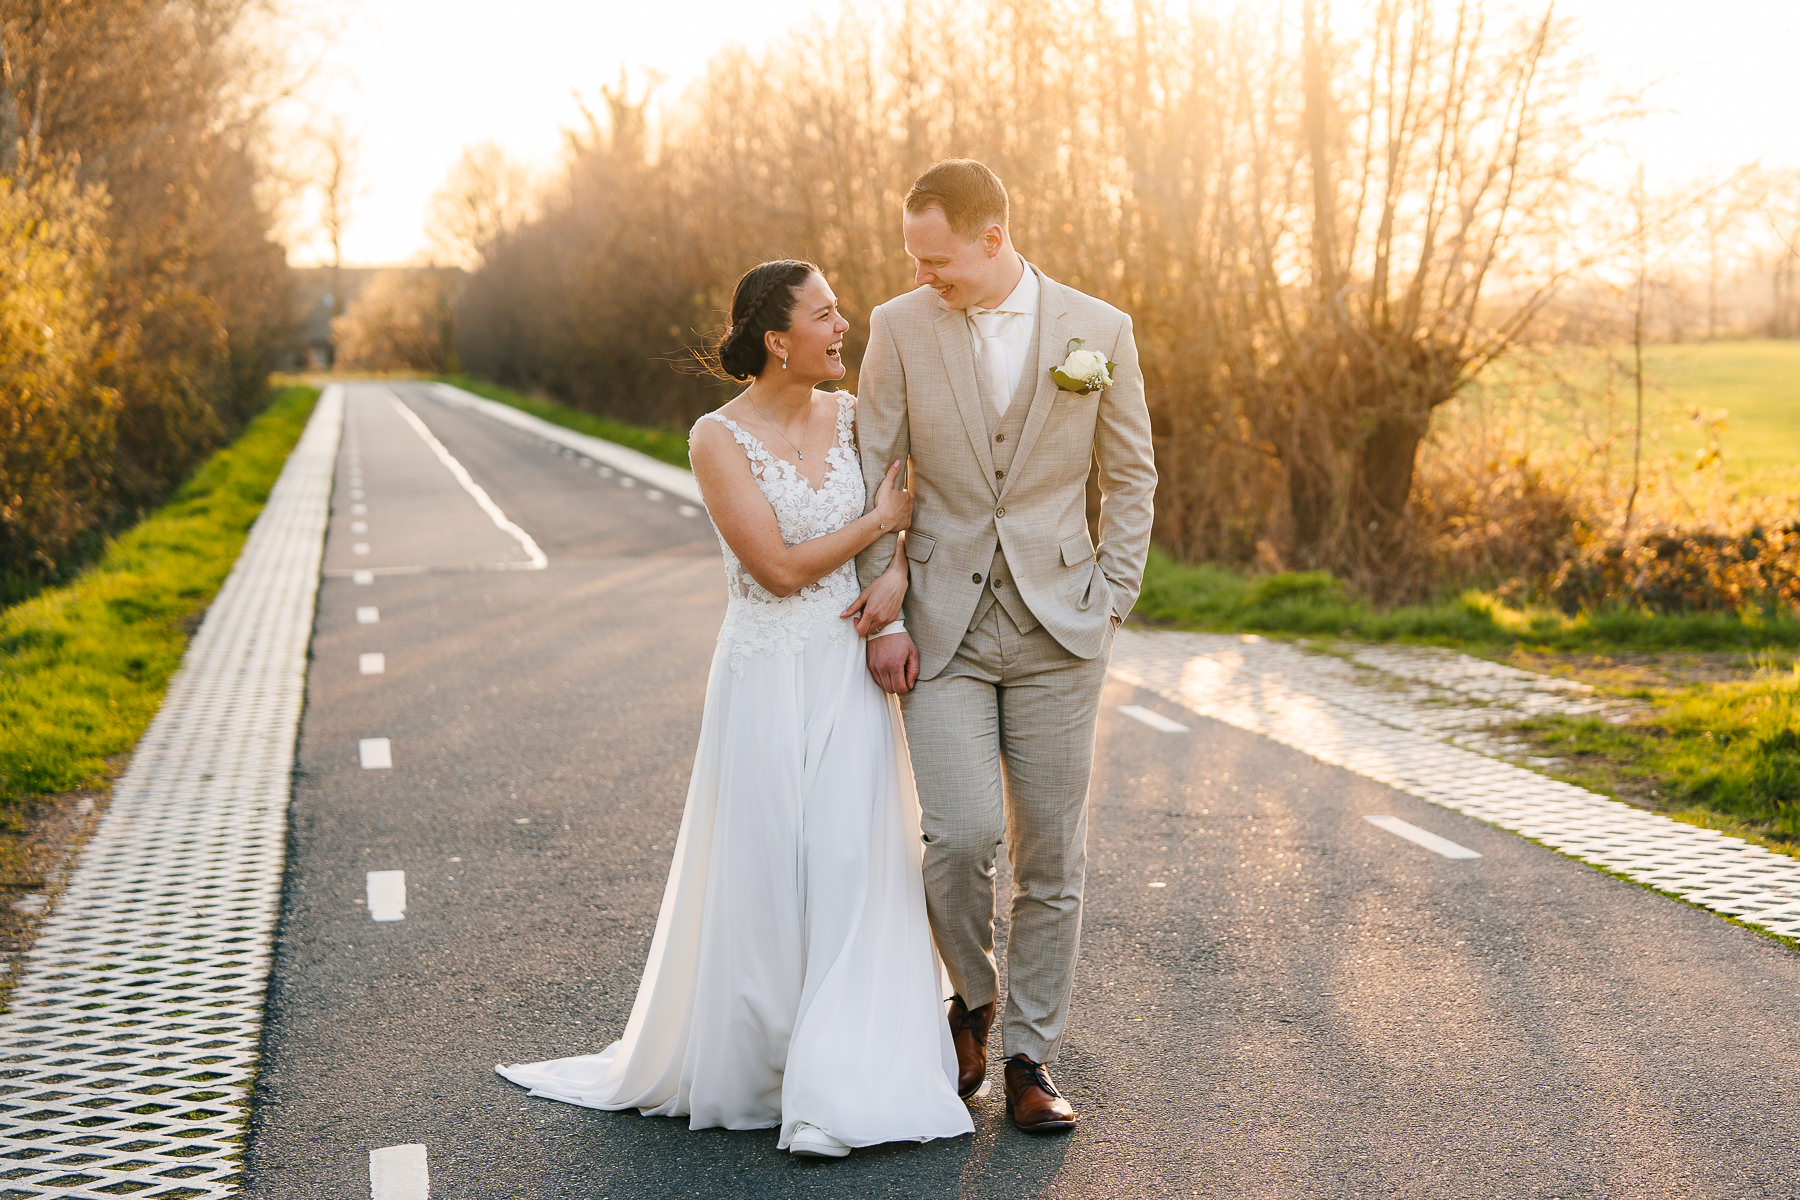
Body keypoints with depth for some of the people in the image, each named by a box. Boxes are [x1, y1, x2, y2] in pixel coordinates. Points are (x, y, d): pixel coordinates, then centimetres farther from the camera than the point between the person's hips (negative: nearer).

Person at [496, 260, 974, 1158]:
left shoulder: (850, 417, 5)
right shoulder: (719, 439, -9)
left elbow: (913, 510, 13)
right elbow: (779, 567, -14)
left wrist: (899, 575, -7)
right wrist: (878, 521, -6)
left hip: (850, 674, 4)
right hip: (767, 680, -4)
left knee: (850, 865, 0)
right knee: (759, 871, 3)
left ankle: (840, 1089, 8)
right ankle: (743, 1063, 23)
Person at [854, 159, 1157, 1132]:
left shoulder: (1099, 331, 1)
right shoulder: (899, 328, 0)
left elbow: (1130, 478, 8)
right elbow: (871, 476, 2)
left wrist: (1108, 605, 1)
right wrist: (882, 614, -3)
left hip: (1056, 629, 1)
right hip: (943, 627, -1)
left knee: (1051, 854, 4)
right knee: (961, 833, -13)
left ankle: (1029, 1054, 19)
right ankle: (971, 997, 17)